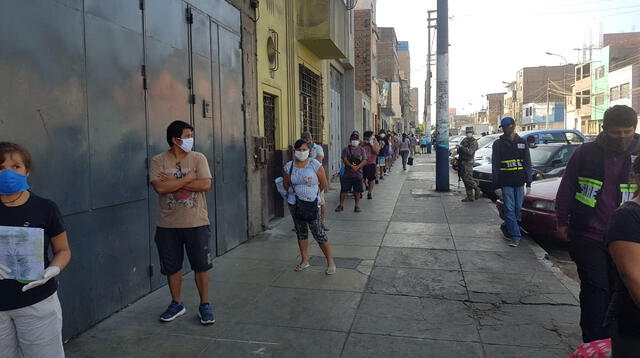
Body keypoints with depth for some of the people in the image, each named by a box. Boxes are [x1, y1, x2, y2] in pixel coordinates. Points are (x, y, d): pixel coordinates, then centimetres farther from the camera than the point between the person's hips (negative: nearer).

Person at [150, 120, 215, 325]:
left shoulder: (198, 158, -2)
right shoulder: (158, 161, -3)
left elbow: (205, 185, -15)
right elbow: (159, 187, -17)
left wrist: (174, 181, -14)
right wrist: (187, 178, -15)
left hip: (196, 223, 0)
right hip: (168, 225, 1)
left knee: (201, 266, 6)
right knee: (172, 267, 13)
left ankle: (204, 305, 21)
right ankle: (177, 304, 31)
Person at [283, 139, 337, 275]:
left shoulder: (315, 165, -7)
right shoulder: (288, 167, 1)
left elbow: (324, 184, 0)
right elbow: (286, 185, 12)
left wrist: (312, 193, 8)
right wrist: (297, 193, 12)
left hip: (312, 204, -4)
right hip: (295, 204, 4)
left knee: (318, 233, -7)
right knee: (301, 232, 13)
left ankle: (330, 262, 4)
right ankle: (304, 261, 26)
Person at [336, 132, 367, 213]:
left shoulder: (361, 150, 7)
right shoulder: (346, 149, 3)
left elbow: (364, 161, -2)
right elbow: (344, 160, -8)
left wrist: (357, 167, -19)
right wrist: (351, 166, -23)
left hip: (358, 174, 1)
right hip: (347, 174, -1)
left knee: (357, 191, 7)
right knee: (343, 189, 1)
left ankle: (357, 205, 18)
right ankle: (341, 205, 11)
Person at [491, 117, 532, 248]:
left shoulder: (522, 142, 10)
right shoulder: (498, 144, 2)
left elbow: (528, 163, 10)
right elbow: (495, 166, 0)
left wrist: (528, 182, 3)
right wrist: (496, 185, -6)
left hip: (519, 182, 3)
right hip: (506, 182, -3)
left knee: (518, 208, 7)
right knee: (510, 209, -5)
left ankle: (506, 227, 29)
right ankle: (515, 236, -1)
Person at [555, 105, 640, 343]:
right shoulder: (587, 153, -2)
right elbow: (566, 188, 5)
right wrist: (562, 221, 7)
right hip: (588, 236, -2)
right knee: (595, 289, -1)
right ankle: (594, 342, 7)